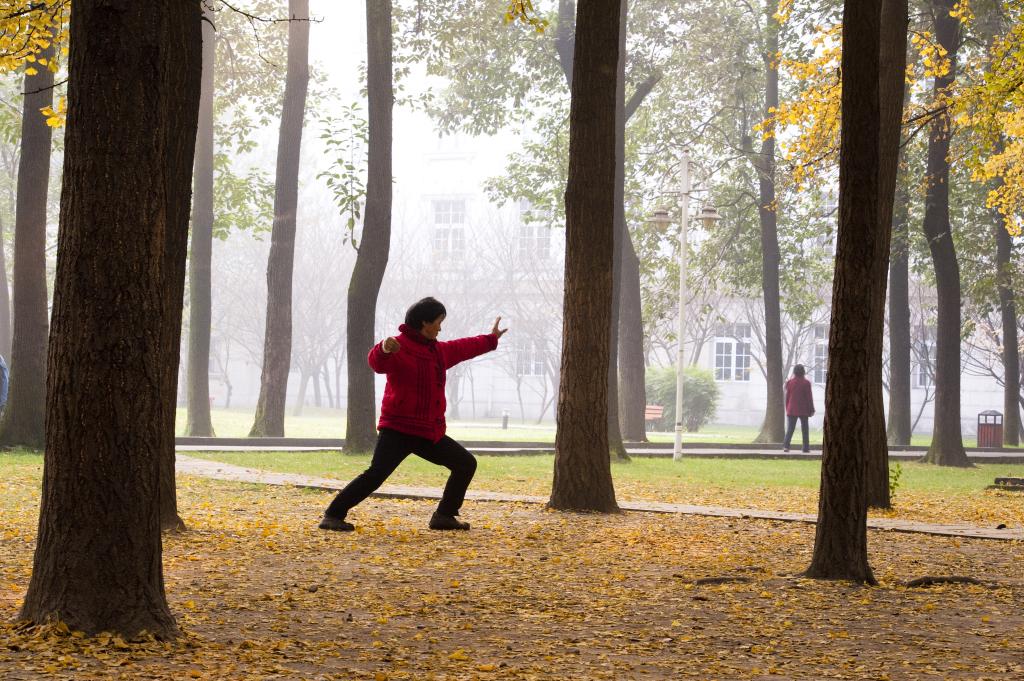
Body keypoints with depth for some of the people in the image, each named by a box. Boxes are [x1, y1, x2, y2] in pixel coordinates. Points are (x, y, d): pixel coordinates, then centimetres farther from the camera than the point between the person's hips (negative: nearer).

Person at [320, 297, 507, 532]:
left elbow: (463, 348, 36)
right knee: (377, 473, -22)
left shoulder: (439, 350, 16)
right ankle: (333, 516, -17)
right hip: (398, 429, -9)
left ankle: (444, 516, 17)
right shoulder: (399, 346, -12)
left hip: (429, 432, 9)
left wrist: (491, 339, 49)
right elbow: (377, 362, -32)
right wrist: (383, 350, -56)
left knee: (466, 463, 12)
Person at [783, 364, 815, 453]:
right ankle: (806, 447, 6)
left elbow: (787, 396, 5)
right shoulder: (806, 383, -6)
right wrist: (811, 410, 3)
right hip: (803, 410, -2)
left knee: (790, 429, 2)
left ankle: (786, 445, -12)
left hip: (792, 410, 2)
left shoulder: (789, 382, 1)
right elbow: (809, 397, -4)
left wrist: (787, 409, 13)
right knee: (804, 429, 7)